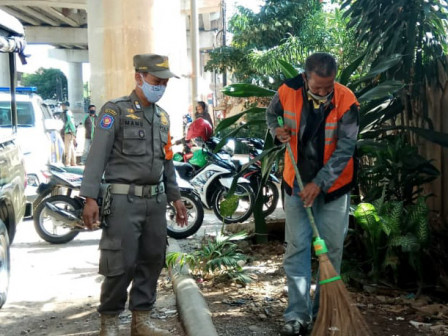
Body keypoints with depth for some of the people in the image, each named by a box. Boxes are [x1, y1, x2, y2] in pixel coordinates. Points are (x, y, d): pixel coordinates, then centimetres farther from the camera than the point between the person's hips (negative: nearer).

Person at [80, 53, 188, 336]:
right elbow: (97, 155, -10)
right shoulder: (115, 110, -4)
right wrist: (90, 197, -17)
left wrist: (175, 197, 18)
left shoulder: (163, 116, 16)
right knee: (121, 263, -5)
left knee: (152, 261, 9)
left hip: (156, 200, 7)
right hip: (124, 200, -6)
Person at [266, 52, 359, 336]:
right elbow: (271, 114, 11)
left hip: (333, 186, -1)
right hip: (297, 184, 2)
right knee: (297, 248, 0)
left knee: (331, 248, 6)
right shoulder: (287, 93, -11)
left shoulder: (346, 102, -18)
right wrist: (278, 130, -12)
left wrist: (319, 184, -23)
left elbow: (345, 150, -18)